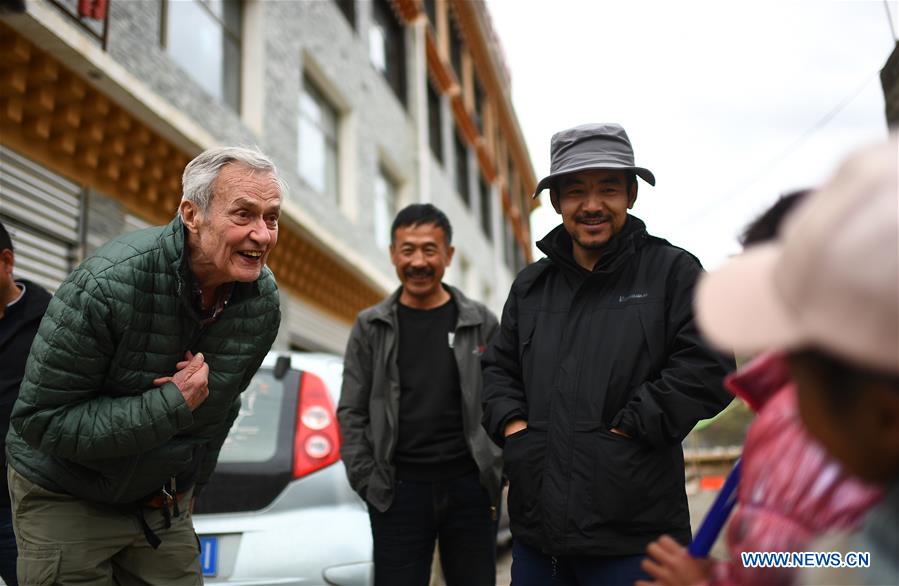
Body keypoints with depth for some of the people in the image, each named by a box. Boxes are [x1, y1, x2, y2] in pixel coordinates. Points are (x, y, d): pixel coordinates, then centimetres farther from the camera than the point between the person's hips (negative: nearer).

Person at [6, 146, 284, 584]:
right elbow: (42, 419, -23)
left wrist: (188, 486, 12)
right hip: (65, 496, -4)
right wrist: (173, 404, -28)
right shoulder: (110, 281, -28)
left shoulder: (263, 299, -10)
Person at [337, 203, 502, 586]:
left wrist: (497, 476, 0)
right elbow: (352, 413, 4)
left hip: (470, 485, 1)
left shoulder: (480, 322, 3)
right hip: (399, 488, 0)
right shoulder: (371, 327, 4)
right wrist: (367, 482, -2)